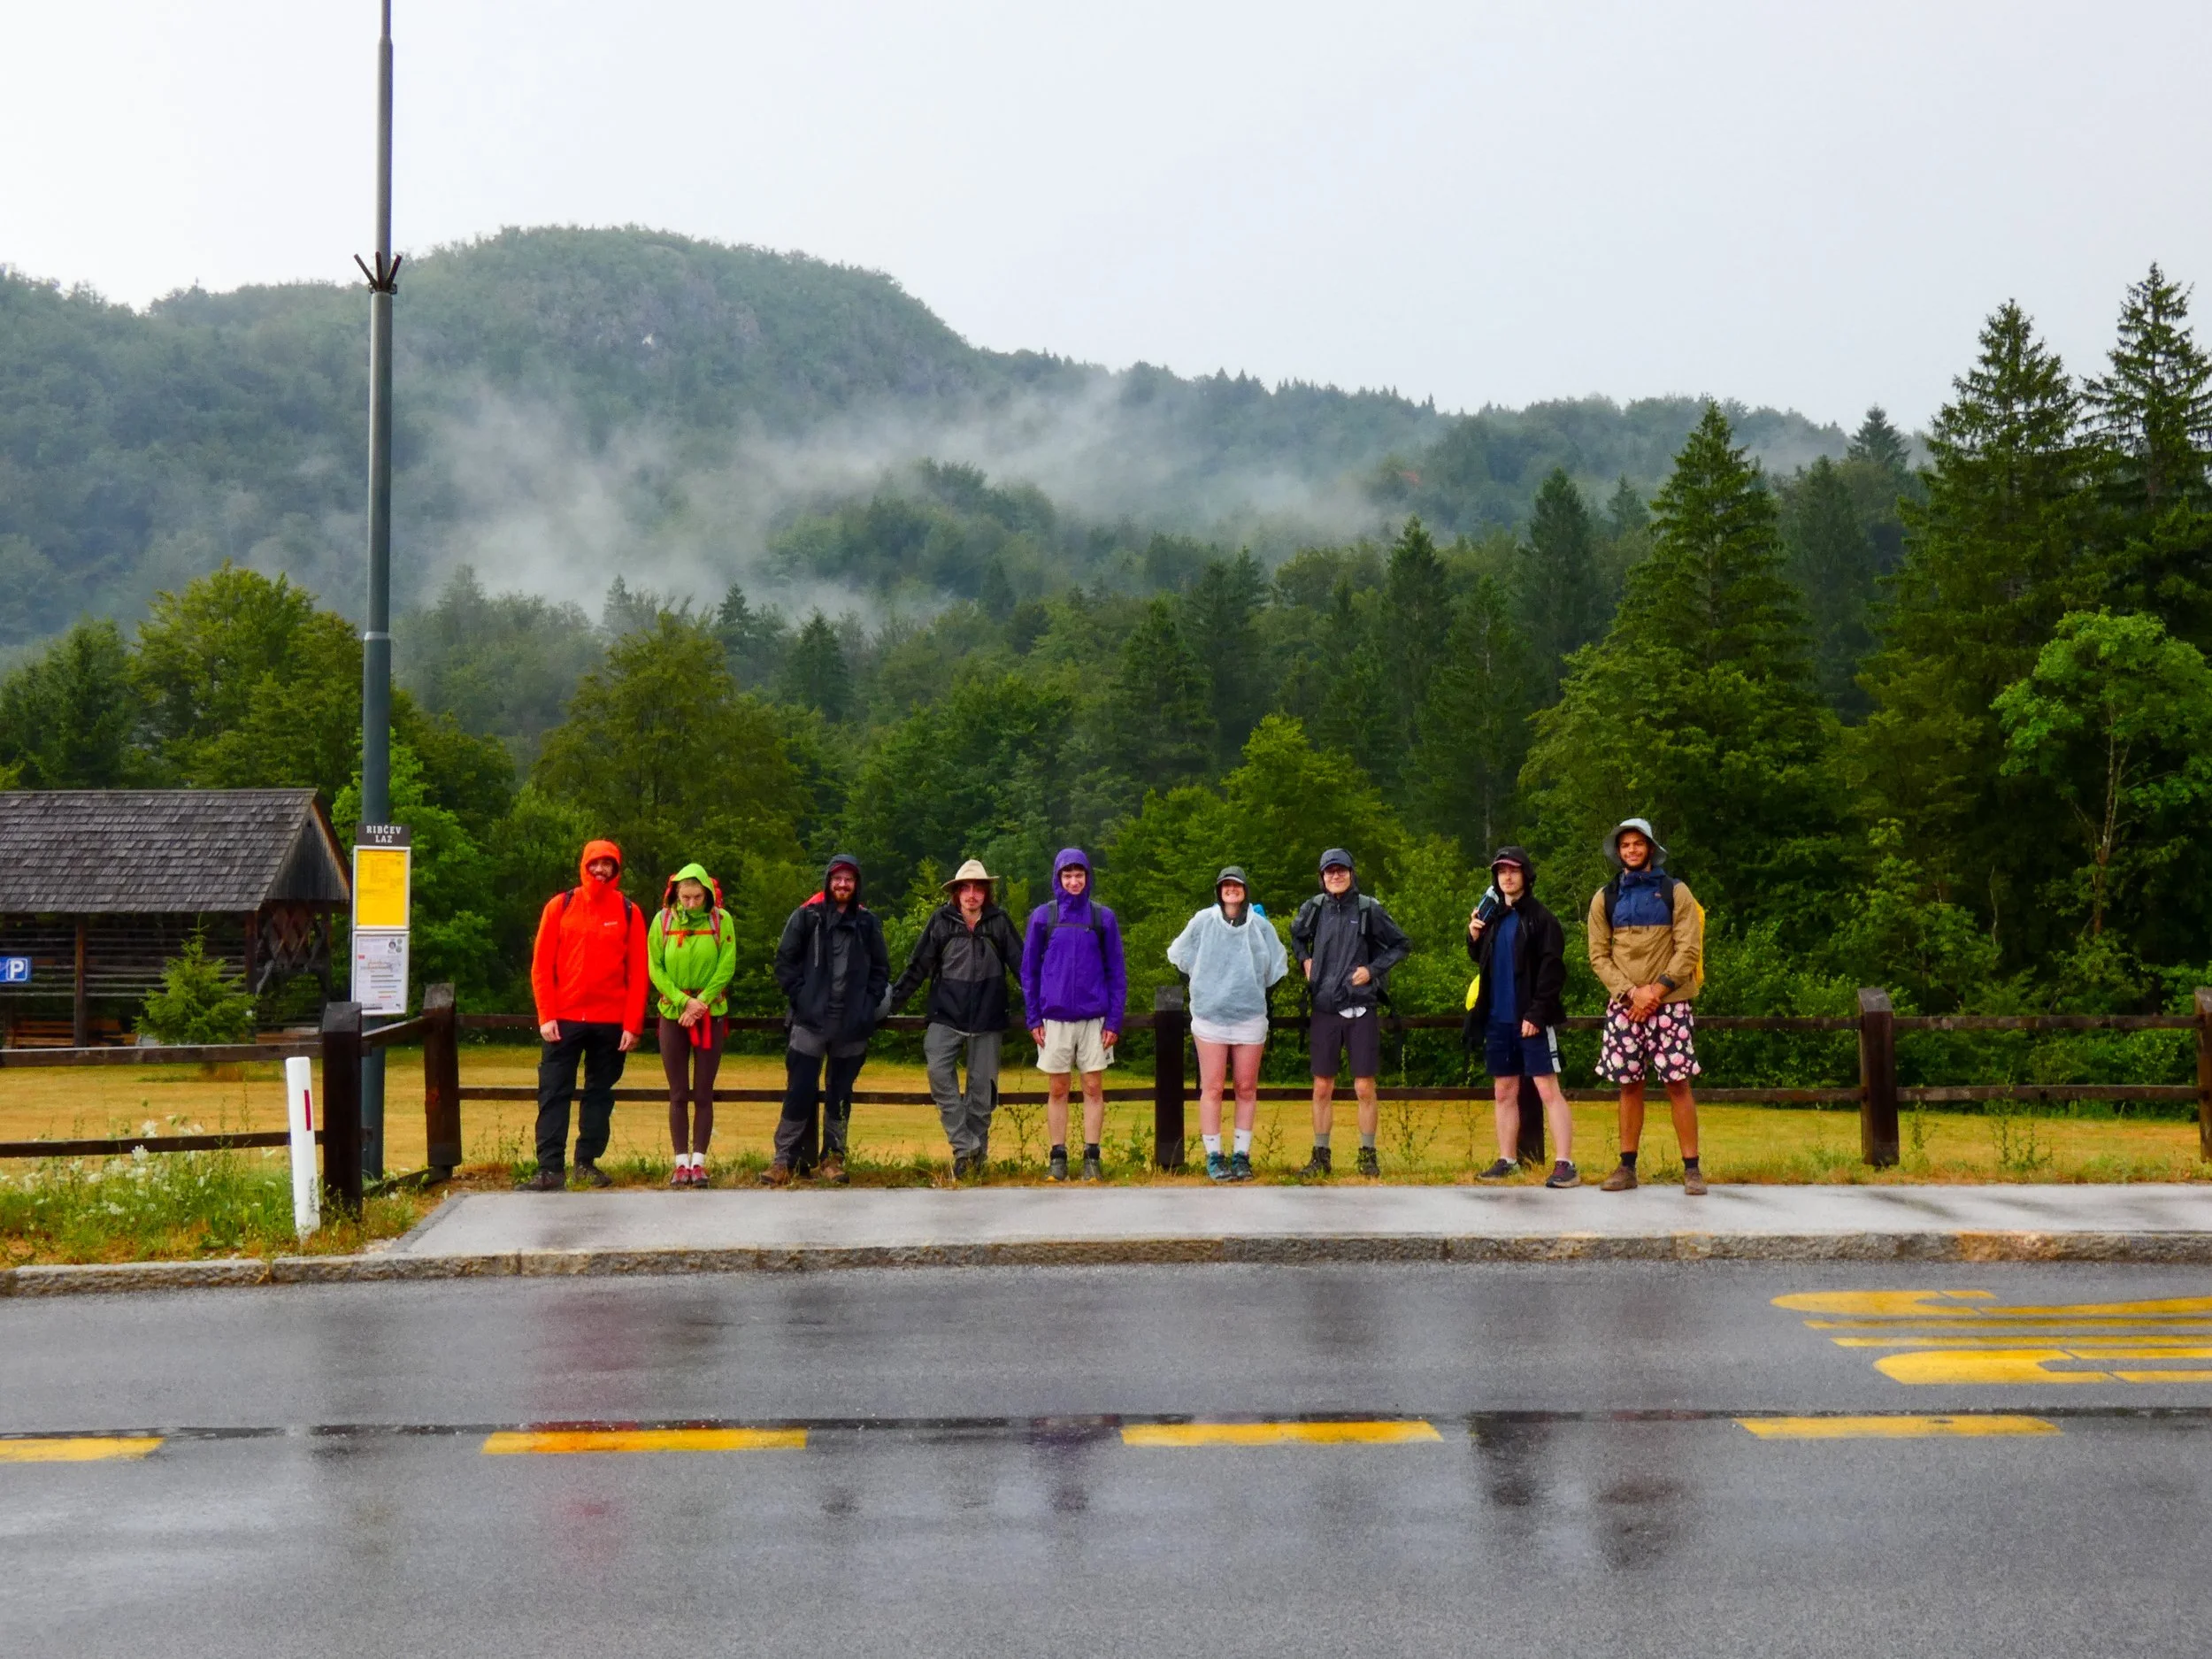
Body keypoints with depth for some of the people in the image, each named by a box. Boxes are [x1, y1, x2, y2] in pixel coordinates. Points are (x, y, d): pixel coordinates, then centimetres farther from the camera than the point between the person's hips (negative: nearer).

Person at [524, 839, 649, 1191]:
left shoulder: (628, 913, 4)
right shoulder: (559, 907, 3)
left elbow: (638, 973, 2)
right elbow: (541, 966, 1)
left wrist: (632, 1025, -5)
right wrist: (546, 1016, -7)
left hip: (611, 1022, 1)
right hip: (564, 1019, -1)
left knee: (600, 1093, 8)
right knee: (553, 1093, -4)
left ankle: (588, 1161, 17)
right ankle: (550, 1168, -5)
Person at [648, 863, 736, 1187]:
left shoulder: (721, 920, -4)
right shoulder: (663, 920, -2)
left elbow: (727, 968, -6)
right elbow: (655, 969, -3)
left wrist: (702, 1002, -15)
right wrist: (683, 1001, -13)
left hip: (711, 1015, -1)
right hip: (672, 1015, 1)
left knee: (703, 1094, 2)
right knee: (678, 1095, 3)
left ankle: (698, 1162, 5)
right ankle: (681, 1163, 7)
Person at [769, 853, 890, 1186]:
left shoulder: (867, 922, 9)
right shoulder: (806, 917, 2)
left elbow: (881, 968, 14)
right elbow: (785, 960, 3)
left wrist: (869, 1004, 3)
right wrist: (800, 996, -6)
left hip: (852, 1024, 2)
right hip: (811, 1021, -2)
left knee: (841, 1094, 8)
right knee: (800, 1091, -6)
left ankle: (834, 1158, 15)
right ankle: (786, 1160, -4)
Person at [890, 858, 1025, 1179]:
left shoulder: (999, 922, 2)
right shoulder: (941, 920, 1)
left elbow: (1021, 965, 6)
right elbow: (917, 966, 5)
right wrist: (892, 1000, 2)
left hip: (987, 1019, 1)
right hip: (946, 1016, 0)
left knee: (982, 1086, 3)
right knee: (939, 1072, -20)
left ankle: (978, 1152, 16)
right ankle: (964, 1145, -17)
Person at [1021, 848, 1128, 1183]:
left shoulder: (1103, 917, 3)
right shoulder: (1042, 916, 2)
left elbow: (1117, 972, 4)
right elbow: (1029, 970, 5)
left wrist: (1114, 1020, -3)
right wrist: (1034, 1018, -2)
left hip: (1094, 1017, 0)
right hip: (1055, 1018, 0)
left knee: (1094, 1089, 2)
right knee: (1057, 1090, 5)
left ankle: (1091, 1158, 9)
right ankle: (1057, 1158, 12)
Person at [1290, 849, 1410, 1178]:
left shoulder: (1369, 910, -4)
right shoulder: (1313, 909, 4)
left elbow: (1402, 944, 5)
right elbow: (1296, 936, 26)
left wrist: (1373, 969, -5)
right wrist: (1305, 961, 9)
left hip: (1361, 1009, -2)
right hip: (1324, 1010, 2)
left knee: (1365, 1088, 1)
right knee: (1322, 1089, 6)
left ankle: (1368, 1155, 11)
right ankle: (1320, 1156, 14)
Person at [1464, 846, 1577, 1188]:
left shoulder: (1541, 919, -5)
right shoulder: (1493, 919, 15)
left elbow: (1552, 971, -12)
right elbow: (1483, 964, 24)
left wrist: (1536, 1014, -19)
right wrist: (1474, 938, 4)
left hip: (1531, 1020, -7)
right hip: (1497, 1019, 7)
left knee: (1548, 1090, -8)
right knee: (1505, 1092, 10)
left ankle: (1565, 1164, -9)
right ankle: (1506, 1160, 16)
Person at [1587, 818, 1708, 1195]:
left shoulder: (1675, 892, 3)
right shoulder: (1605, 898, 9)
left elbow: (1689, 949, -3)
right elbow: (1599, 955, 4)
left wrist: (1659, 988, -12)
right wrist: (1631, 992, -9)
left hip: (1670, 1004, -2)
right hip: (1624, 1006, 2)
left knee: (1678, 1084, -4)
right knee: (1630, 1086, 5)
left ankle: (1691, 1168, -2)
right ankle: (1627, 1167, 10)